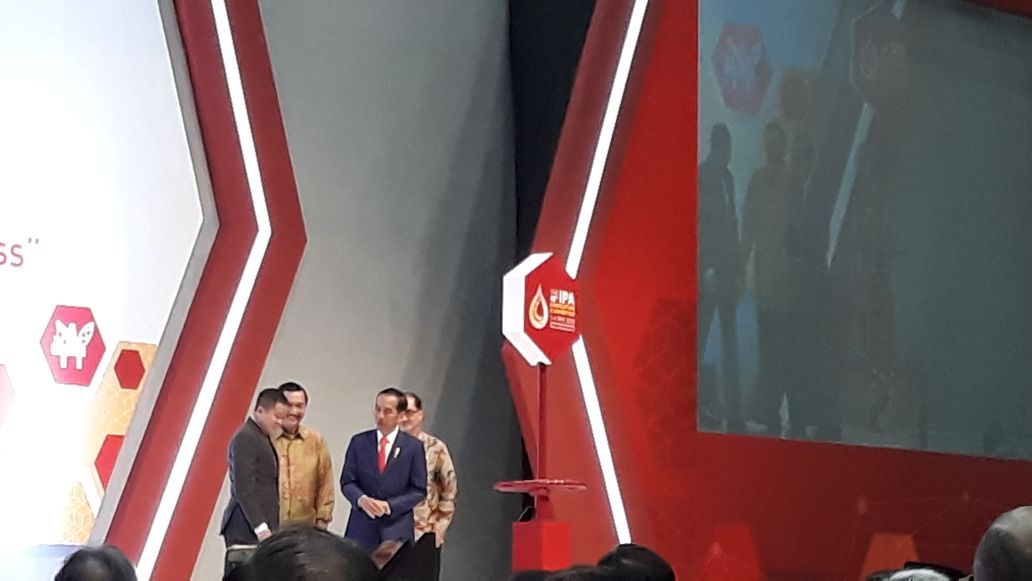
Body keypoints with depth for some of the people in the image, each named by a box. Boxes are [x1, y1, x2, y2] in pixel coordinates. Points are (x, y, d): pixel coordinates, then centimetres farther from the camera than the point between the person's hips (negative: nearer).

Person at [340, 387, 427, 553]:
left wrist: (389, 506, -11)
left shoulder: (414, 446, 1)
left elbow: (419, 490, 1)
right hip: (362, 527, 1)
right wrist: (361, 499, -15)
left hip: (397, 529, -1)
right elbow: (347, 482, 7)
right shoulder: (359, 442, 7)